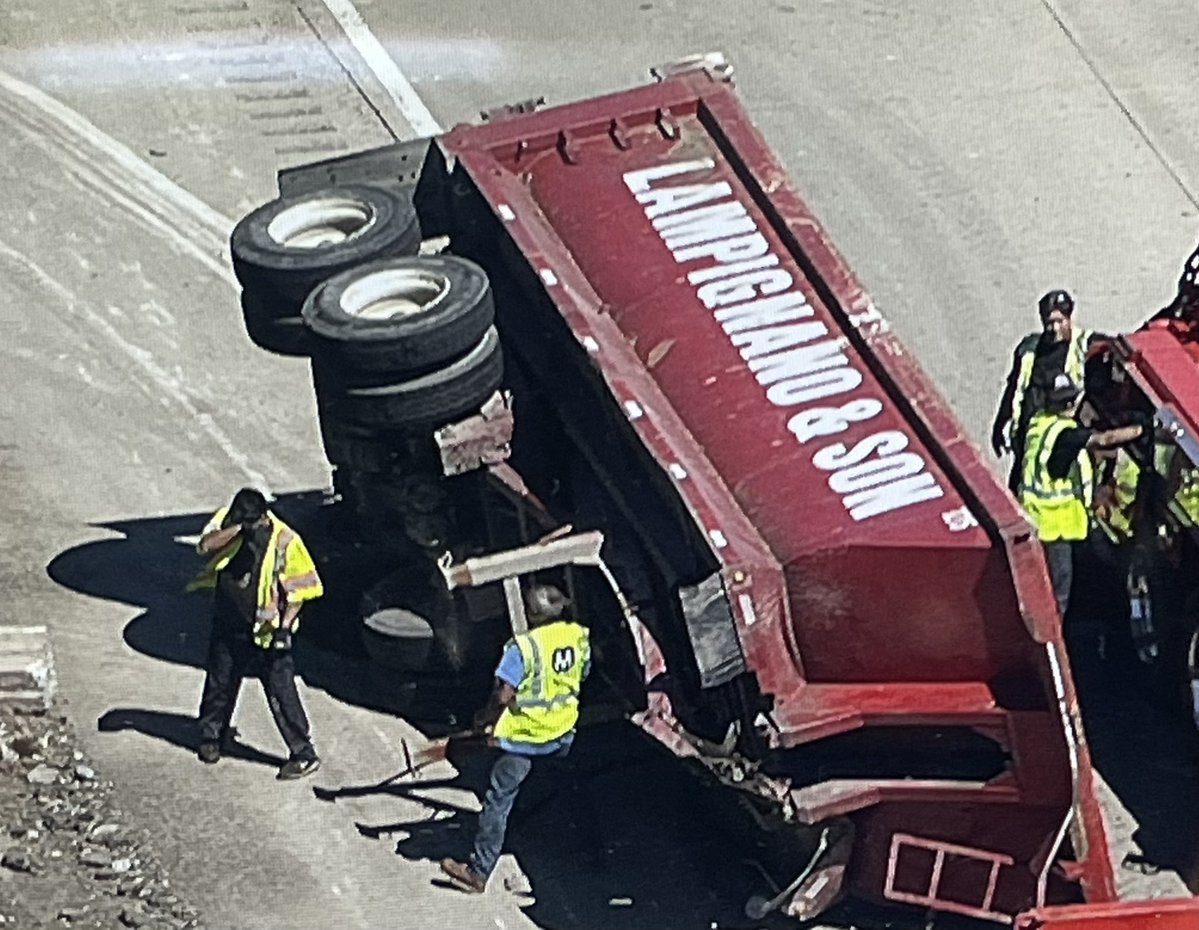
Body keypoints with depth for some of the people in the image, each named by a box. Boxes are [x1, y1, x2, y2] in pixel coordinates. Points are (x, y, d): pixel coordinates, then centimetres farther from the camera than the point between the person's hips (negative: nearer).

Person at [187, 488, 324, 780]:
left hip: (266, 630, -4)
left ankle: (304, 755, -1)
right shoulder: (227, 521, -5)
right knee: (219, 683, 17)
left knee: (281, 691, -6)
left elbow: (299, 588, -10)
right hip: (228, 624, 4)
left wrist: (285, 626, -17)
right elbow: (206, 544, -23)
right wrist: (239, 528, -34)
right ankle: (211, 737, 39)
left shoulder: (285, 540, -15)